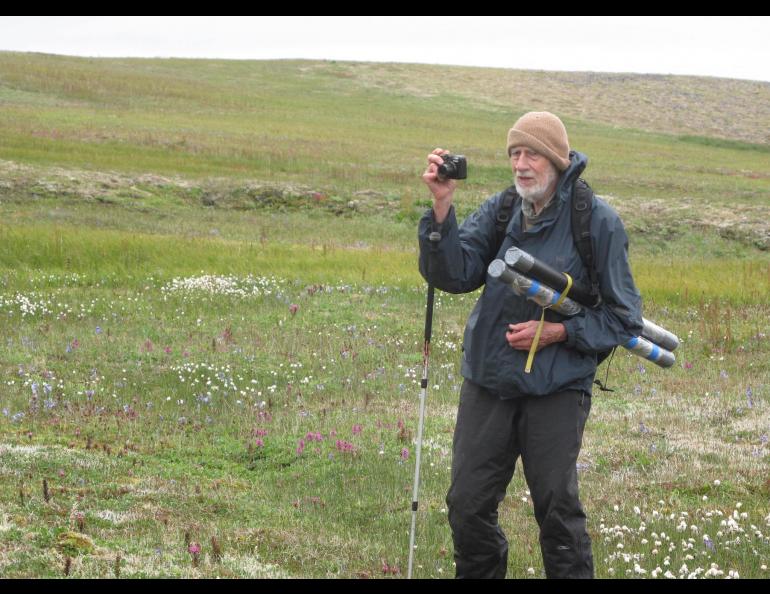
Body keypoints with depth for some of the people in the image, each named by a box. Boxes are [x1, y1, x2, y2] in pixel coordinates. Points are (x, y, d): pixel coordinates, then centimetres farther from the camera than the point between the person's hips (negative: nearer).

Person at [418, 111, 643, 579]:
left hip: (557, 388, -4)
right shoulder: (499, 210, 4)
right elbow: (454, 275, -8)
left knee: (559, 512, -1)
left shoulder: (598, 221, -6)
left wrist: (559, 332, -14)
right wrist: (442, 206, -19)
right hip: (487, 382, 4)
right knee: (468, 506, 7)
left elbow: (624, 317, -2)